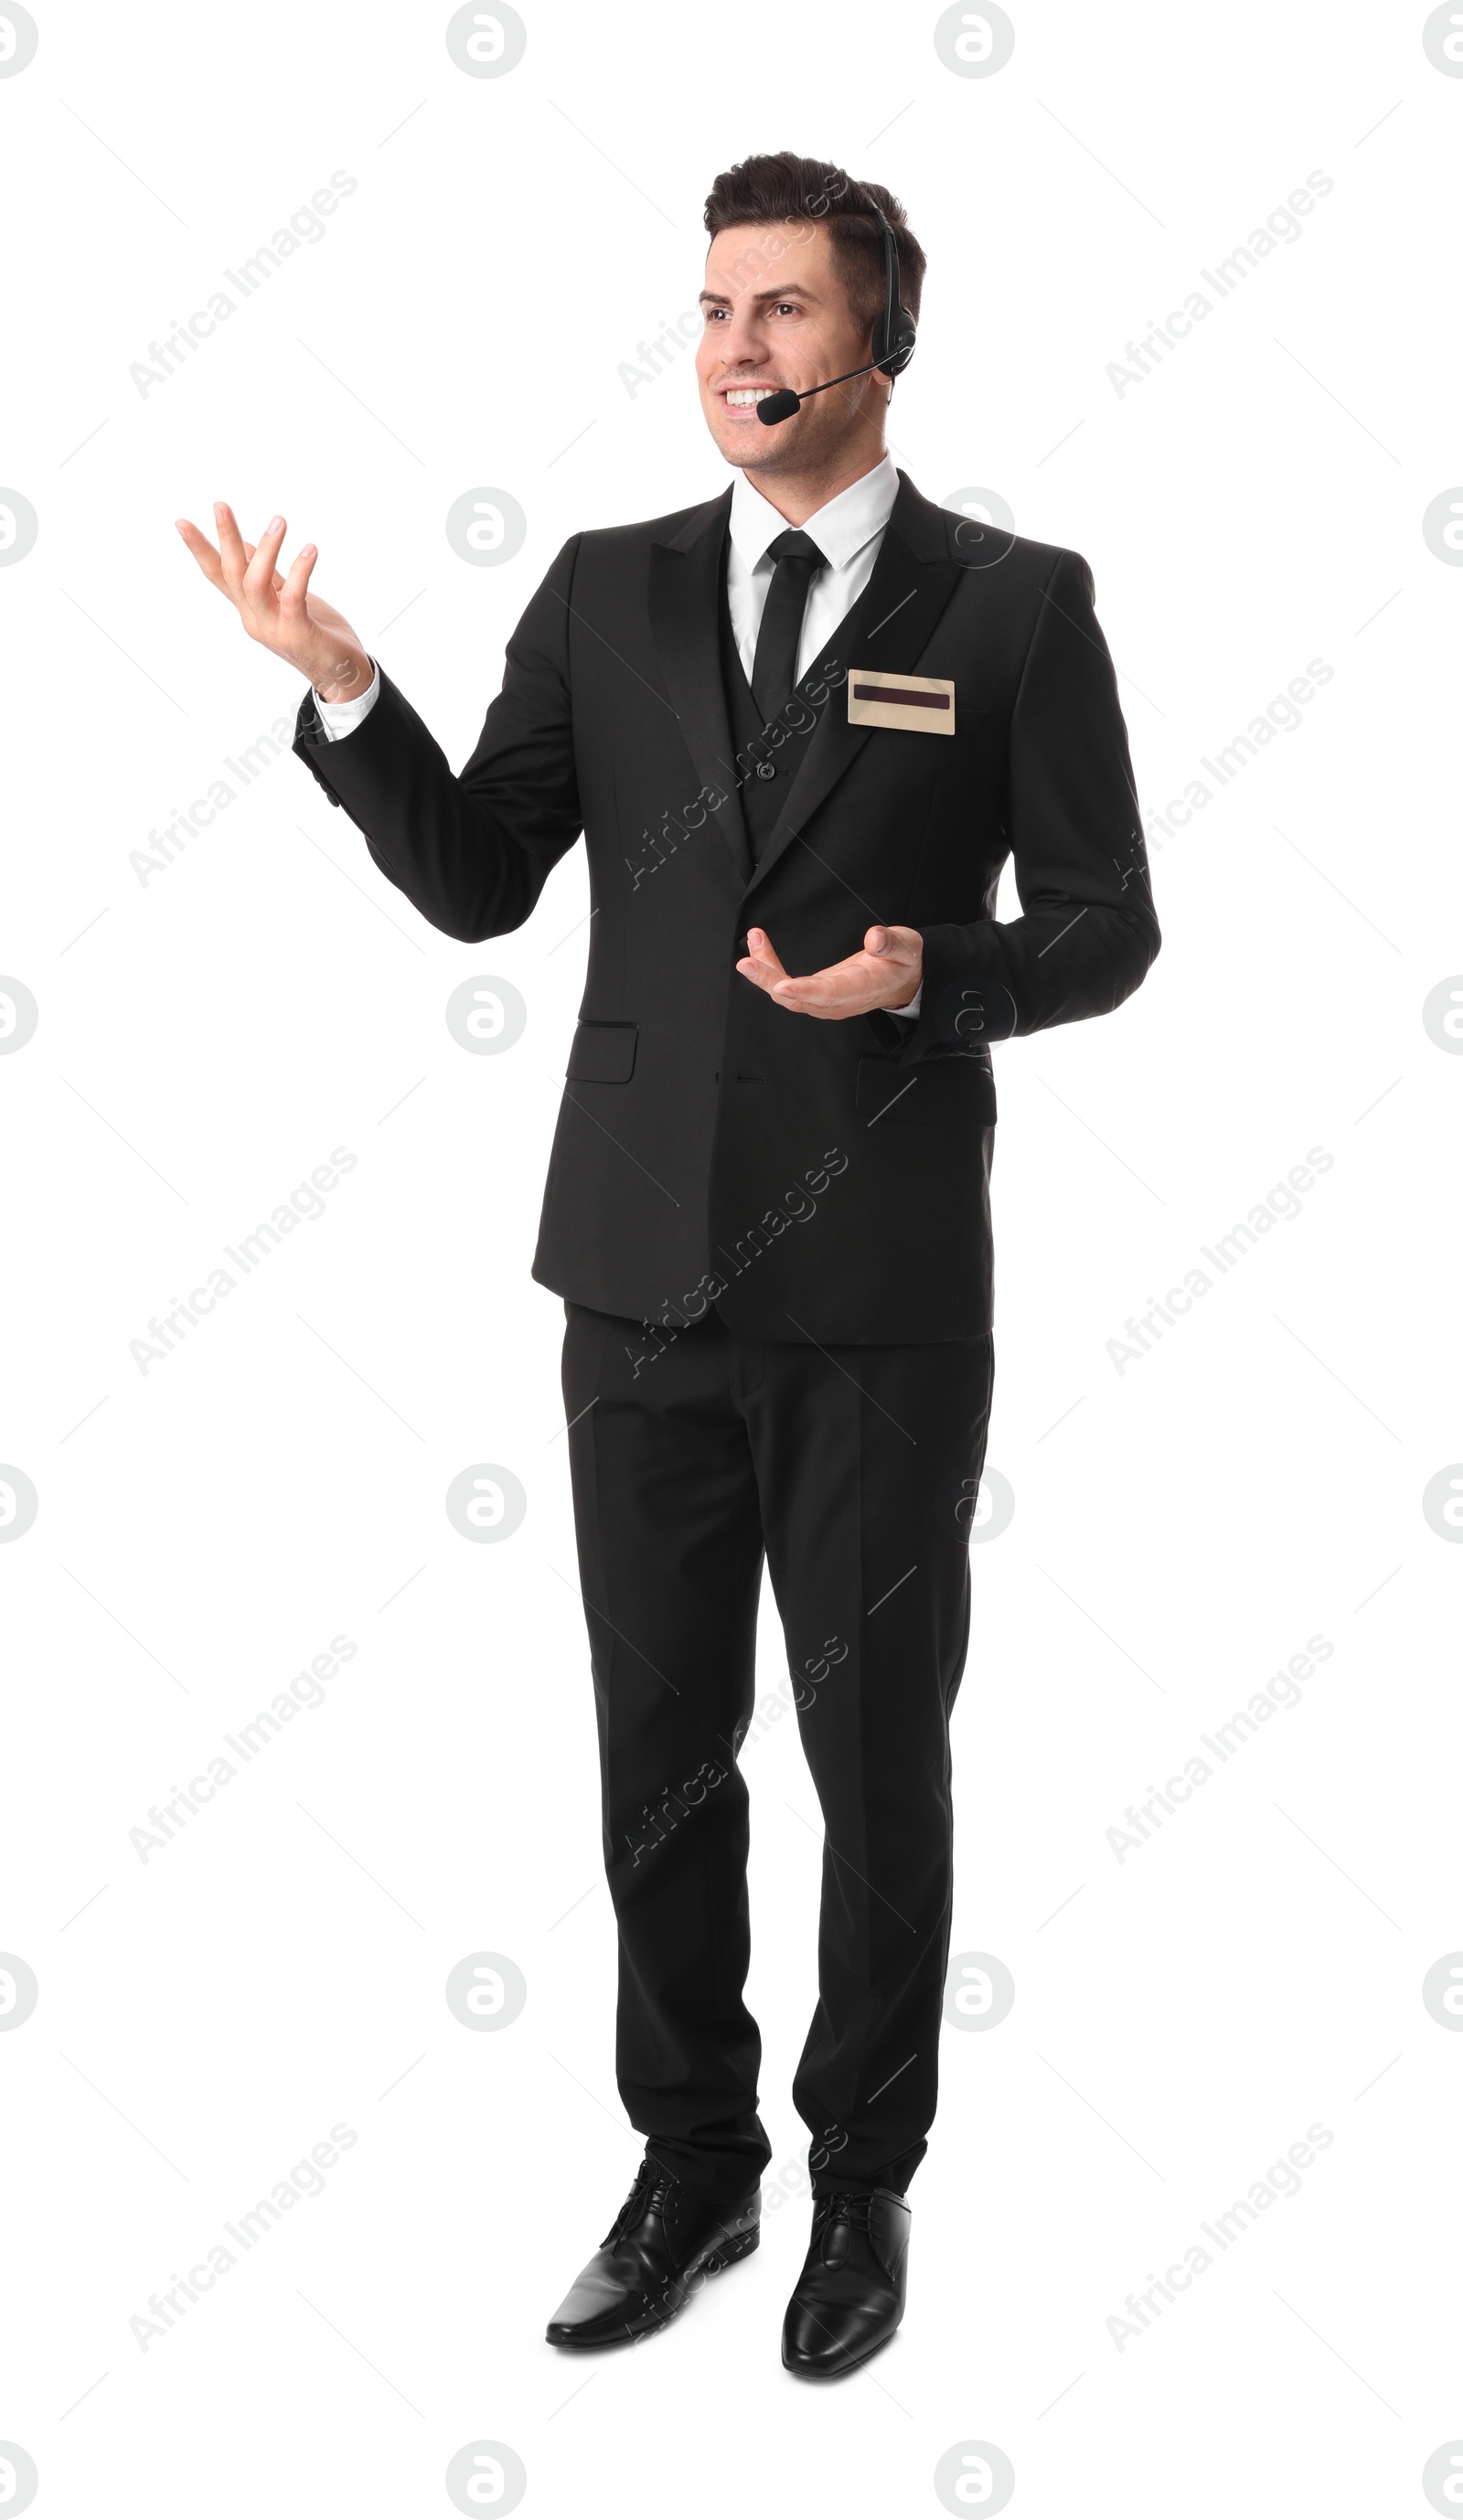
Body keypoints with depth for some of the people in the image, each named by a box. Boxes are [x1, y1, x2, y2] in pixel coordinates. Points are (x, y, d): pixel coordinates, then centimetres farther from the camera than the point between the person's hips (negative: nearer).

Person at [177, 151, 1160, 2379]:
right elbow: (474, 886, 4)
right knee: (660, 1753, 12)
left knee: (877, 1754, 9)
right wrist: (343, 692, -11)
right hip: (645, 1271, 3)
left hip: (882, 1286, -3)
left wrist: (933, 976, -19)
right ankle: (694, 2169, 30)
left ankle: (865, 2181, 28)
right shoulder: (611, 591, 7)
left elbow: (1106, 927, 0)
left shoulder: (1015, 604, -1)